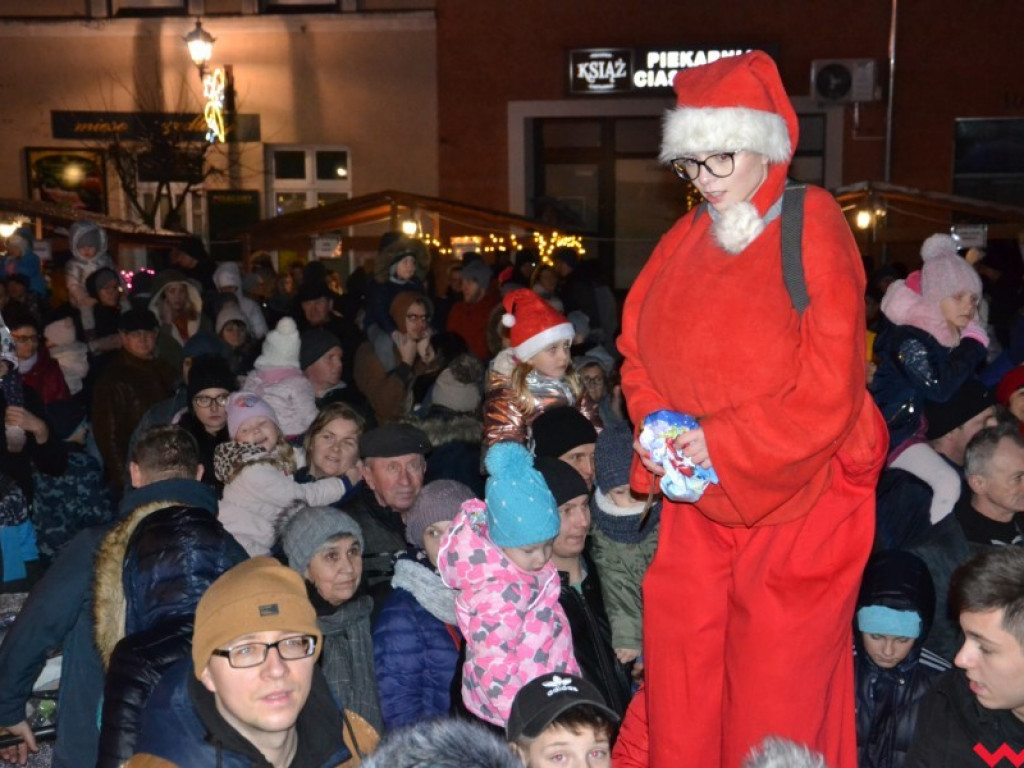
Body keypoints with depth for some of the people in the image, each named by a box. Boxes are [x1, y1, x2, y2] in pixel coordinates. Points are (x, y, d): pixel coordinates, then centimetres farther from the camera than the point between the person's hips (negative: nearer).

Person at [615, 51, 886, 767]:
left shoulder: (813, 228, -11)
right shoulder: (685, 240, 6)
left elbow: (831, 385, -16)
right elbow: (639, 348, 13)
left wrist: (723, 441, -16)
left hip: (796, 500, -5)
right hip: (700, 500, 5)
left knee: (778, 695, 6)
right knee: (679, 679, 9)